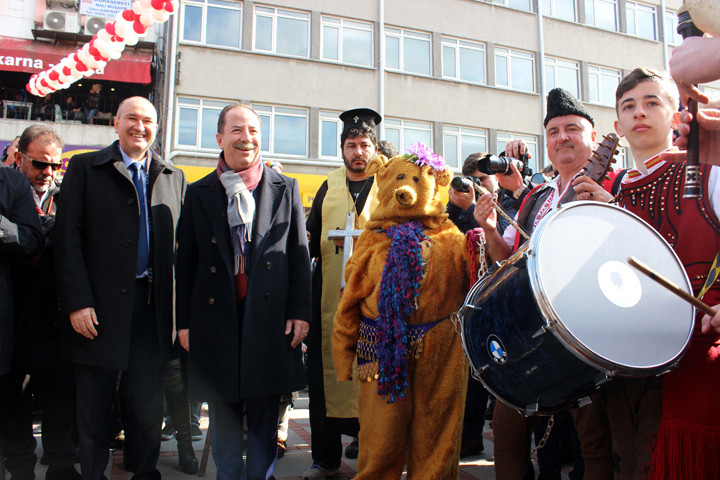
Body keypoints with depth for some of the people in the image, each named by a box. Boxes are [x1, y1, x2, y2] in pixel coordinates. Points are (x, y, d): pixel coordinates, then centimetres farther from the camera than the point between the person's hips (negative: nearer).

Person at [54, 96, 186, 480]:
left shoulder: (173, 177, 12)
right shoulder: (85, 168, 4)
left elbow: (180, 243, 8)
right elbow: (68, 237, -3)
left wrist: (178, 308, 0)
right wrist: (77, 302, -11)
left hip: (152, 308, 2)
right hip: (99, 307, -2)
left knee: (147, 405, 11)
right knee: (94, 407, 7)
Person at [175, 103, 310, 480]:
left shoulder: (285, 189, 7)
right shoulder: (199, 193, 8)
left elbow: (299, 256, 4)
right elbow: (185, 262, 7)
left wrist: (299, 311, -2)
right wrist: (184, 320, 2)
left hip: (268, 315, 0)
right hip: (216, 317, 1)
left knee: (264, 418, 8)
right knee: (223, 416, 10)